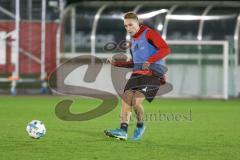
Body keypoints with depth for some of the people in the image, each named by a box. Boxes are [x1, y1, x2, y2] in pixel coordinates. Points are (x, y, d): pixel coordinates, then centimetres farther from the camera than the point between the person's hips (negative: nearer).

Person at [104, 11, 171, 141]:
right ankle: (123, 131, -14)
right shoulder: (132, 41, 22)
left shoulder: (149, 33, -3)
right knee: (126, 100, -10)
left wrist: (150, 61, -23)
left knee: (136, 101, -20)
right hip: (137, 73, 8)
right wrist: (116, 63, 19)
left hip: (153, 73, -8)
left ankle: (140, 126, 5)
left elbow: (165, 49, -13)